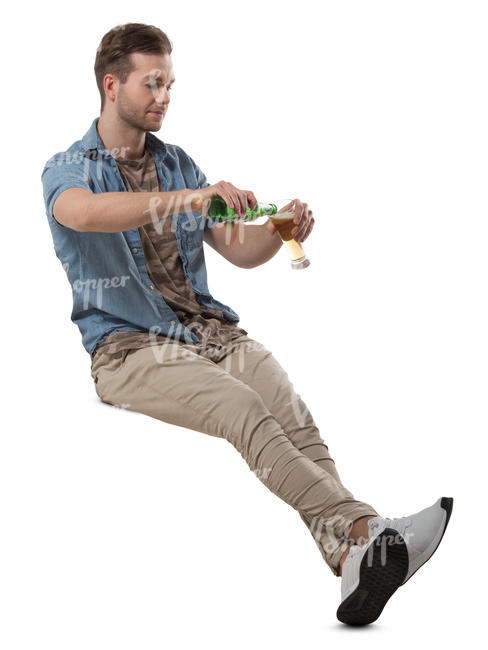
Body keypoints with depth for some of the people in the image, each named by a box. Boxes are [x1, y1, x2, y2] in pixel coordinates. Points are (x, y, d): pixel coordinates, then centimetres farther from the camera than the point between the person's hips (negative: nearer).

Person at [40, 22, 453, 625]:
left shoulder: (178, 164, 21)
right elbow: (80, 212, -24)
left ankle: (351, 560, -42)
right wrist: (184, 199, -36)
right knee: (243, 410, -32)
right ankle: (363, 530, -44)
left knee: (293, 414, -25)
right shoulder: (68, 168, 3)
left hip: (208, 327, 5)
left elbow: (237, 249, 19)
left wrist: (279, 231, -5)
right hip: (129, 346, -5)